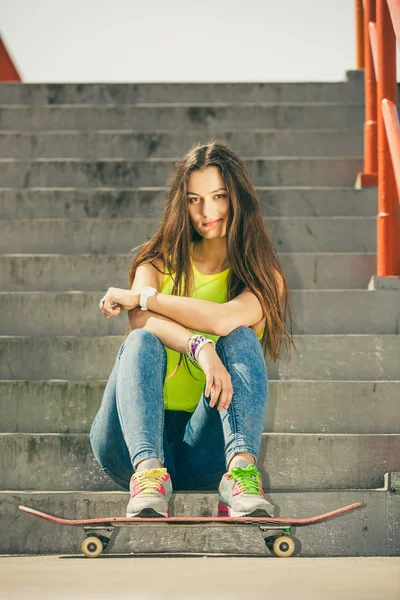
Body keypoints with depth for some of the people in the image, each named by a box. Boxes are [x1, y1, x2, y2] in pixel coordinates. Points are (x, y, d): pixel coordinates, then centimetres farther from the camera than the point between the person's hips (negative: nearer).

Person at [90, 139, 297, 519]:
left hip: (204, 447, -1)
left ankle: (241, 466, -43)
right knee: (142, 342, -25)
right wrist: (201, 349, -32)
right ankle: (148, 470, -48)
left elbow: (224, 319, -17)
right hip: (133, 441, 1)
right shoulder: (159, 262, 10)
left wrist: (140, 297, -8)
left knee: (241, 339, -22)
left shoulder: (264, 278, 7)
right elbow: (141, 321, -13)